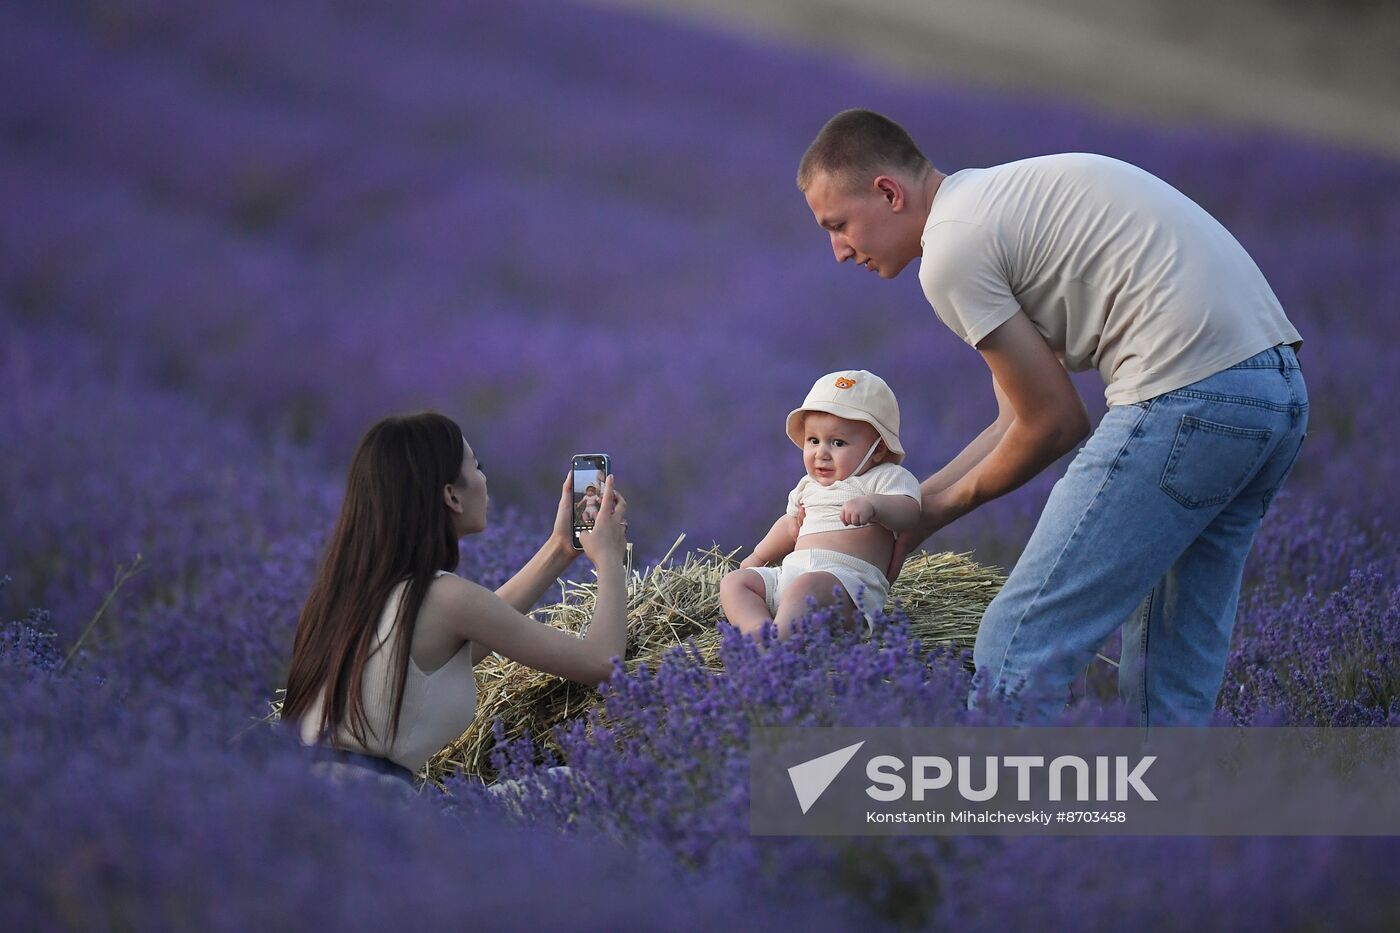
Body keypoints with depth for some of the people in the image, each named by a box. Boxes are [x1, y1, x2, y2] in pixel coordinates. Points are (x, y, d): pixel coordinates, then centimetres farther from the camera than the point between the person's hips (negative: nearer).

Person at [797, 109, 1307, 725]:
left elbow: (1054, 423, -1)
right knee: (1173, 673, 17)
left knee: (1017, 650, -6)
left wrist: (937, 509, 14)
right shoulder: (1005, 198, 24)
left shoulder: (951, 247, -5)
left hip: (1187, 395, -10)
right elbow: (1020, 414, 25)